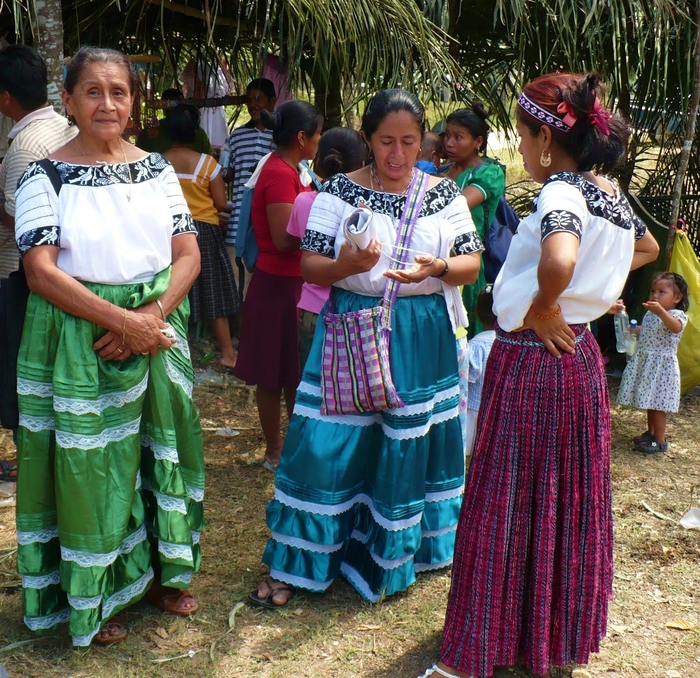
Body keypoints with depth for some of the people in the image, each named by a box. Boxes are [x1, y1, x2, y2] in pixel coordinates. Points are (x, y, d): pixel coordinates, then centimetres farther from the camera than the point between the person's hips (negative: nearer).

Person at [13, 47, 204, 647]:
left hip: (157, 333, 4)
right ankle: (92, 601, 24)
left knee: (160, 449, 12)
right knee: (90, 463, 4)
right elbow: (42, 271, -14)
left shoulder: (156, 168, 7)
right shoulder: (46, 176, -5)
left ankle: (163, 571, 34)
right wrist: (122, 320, -20)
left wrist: (152, 314, -14)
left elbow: (188, 254, 3)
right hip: (81, 343, -4)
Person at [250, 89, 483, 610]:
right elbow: (310, 266, -4)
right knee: (326, 444, -3)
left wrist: (439, 267, -19)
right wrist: (348, 264, -24)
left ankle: (393, 557, 28)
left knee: (408, 447, 7)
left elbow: (472, 265, 2)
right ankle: (297, 565, 12)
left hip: (421, 338, 1)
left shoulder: (444, 194, 4)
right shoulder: (340, 191, 0)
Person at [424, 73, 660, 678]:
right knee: (569, 497, 19)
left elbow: (559, 259, -42)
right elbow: (647, 247, 25)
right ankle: (562, 629, 37)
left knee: (506, 505, 1)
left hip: (532, 361, -9)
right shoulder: (608, 192, 5)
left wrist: (540, 310, -24)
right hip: (579, 355, 9)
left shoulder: (561, 193, -20)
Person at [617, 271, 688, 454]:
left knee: (657, 404, -4)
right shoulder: (650, 314, 10)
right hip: (646, 362, 8)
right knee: (650, 402, 18)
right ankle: (650, 433, 31)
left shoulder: (677, 314, -15)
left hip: (662, 365, -8)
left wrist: (660, 311, -54)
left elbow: (676, 327, -39)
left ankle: (660, 441, 5)